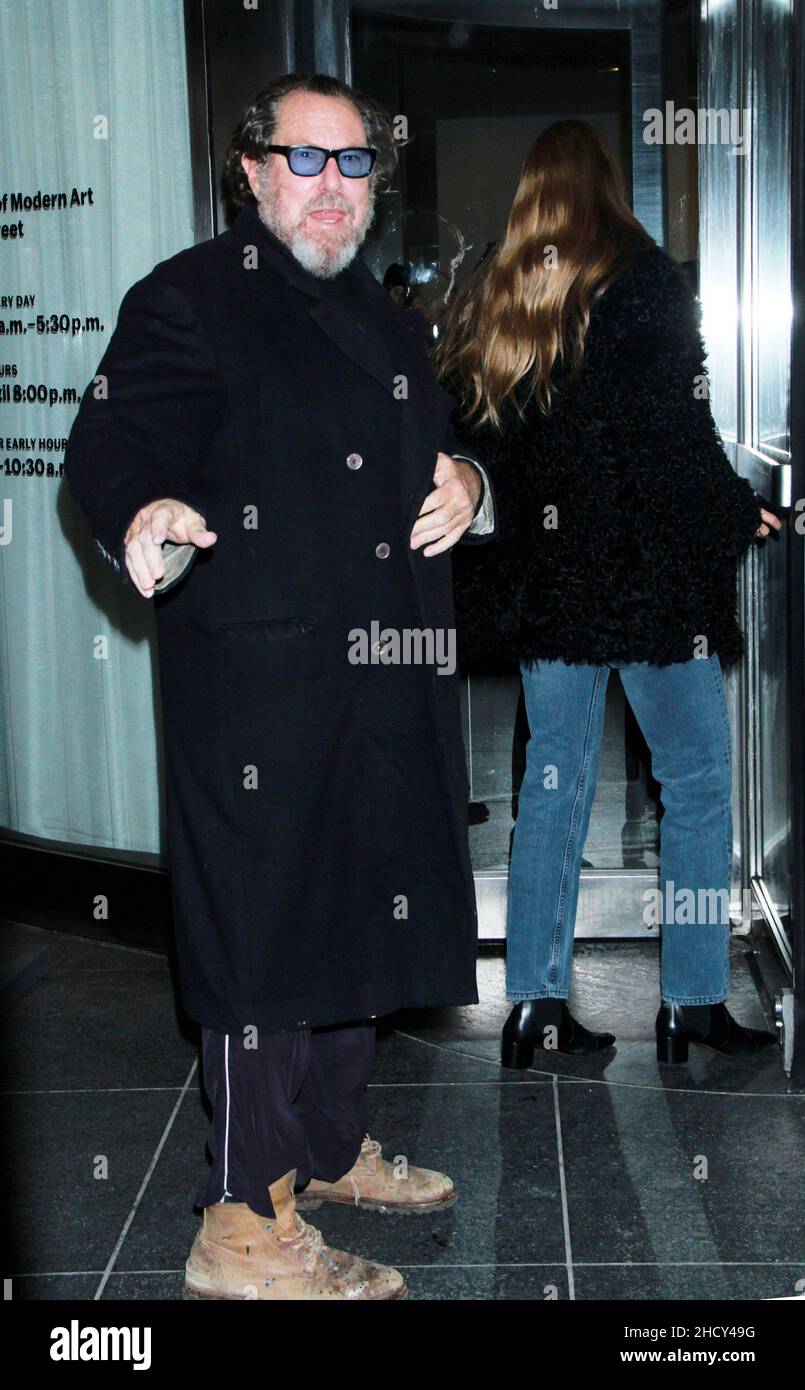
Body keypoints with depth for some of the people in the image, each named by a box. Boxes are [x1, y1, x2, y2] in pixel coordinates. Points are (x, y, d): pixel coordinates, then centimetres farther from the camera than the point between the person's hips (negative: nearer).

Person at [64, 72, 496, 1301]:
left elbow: (435, 454, 29)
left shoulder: (384, 320, 20)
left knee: (363, 913, 16)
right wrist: (143, 521, -39)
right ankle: (246, 1224, 6)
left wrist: (468, 488, 5)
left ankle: (328, 1148, 35)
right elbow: (113, 444, -16)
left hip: (382, 681, 8)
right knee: (266, 926, -5)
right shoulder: (191, 299, -4)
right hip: (259, 684, -8)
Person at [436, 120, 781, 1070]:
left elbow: (461, 434, 10)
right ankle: (693, 1001, 9)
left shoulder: (486, 300, 8)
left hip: (545, 577, 5)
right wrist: (737, 514, 1)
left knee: (553, 783, 10)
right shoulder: (643, 281, -6)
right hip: (649, 571, -5)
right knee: (696, 778, 6)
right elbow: (677, 430, -12)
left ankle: (534, 1003, 12)